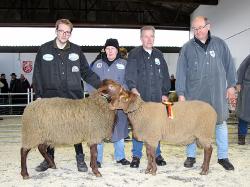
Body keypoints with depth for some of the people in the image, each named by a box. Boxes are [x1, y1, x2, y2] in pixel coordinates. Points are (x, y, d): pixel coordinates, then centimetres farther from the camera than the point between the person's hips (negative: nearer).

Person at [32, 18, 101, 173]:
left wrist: (101, 85, -2)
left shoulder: (76, 50, 7)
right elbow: (37, 74, 7)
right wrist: (38, 94, 1)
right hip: (51, 97, 0)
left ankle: (80, 158, 14)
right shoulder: (45, 49, 6)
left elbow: (87, 72, 8)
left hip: (74, 97, 0)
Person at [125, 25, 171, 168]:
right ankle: (136, 155, 10)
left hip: (157, 98, 3)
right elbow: (130, 73, -9)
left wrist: (165, 93, 10)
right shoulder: (134, 54, 3)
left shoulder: (159, 55, 15)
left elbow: (165, 75, 17)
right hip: (139, 97, -3)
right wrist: (133, 88, -25)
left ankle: (157, 154, 21)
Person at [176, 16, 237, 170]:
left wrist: (231, 85, 6)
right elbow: (181, 71, 1)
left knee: (221, 123, 6)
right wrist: (181, 93, -3)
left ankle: (223, 157, 20)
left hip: (217, 93, 1)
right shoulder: (187, 48, 2)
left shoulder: (220, 44, 5)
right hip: (194, 94, 0)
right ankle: (191, 156, 21)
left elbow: (229, 65, 9)